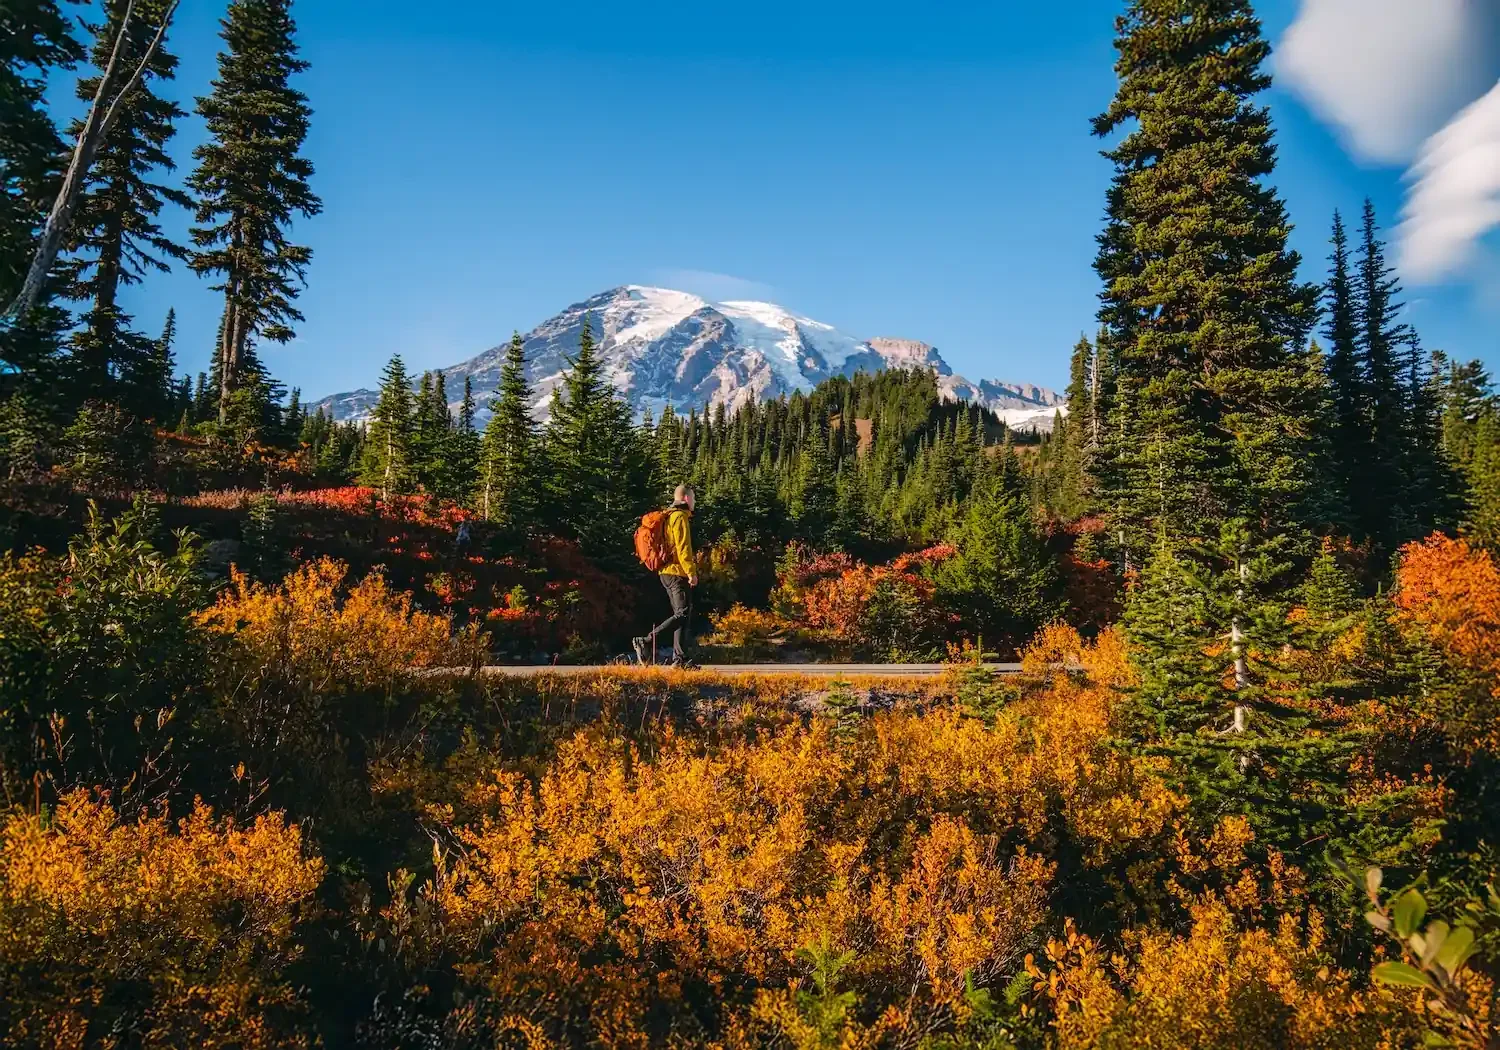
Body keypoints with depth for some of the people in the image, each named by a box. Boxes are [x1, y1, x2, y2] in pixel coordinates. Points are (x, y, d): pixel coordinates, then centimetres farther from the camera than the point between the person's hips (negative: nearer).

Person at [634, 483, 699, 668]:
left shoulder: (668, 516, 20)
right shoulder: (680, 517, -10)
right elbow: (683, 547, -17)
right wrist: (692, 572, -17)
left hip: (666, 572, 10)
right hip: (677, 572, -10)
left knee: (682, 614, 10)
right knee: (683, 614, -11)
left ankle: (679, 658, 8)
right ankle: (646, 642, -15)